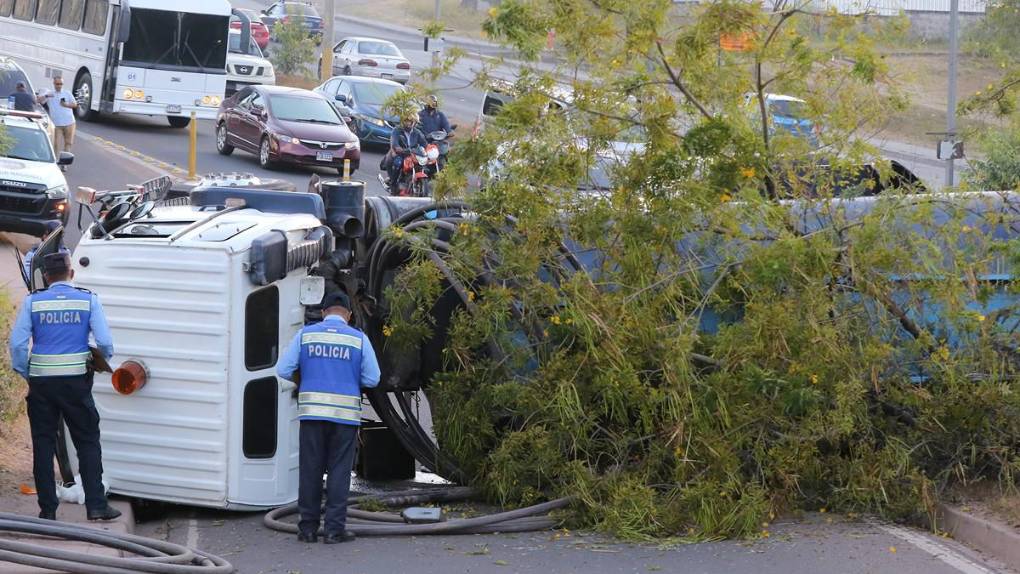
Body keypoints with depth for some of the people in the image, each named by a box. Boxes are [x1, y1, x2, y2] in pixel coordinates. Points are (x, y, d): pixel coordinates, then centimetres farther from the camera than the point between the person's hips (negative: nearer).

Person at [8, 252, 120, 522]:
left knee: (43, 444, 8)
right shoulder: (88, 300, -1)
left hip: (41, 382, 1)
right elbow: (105, 343, -7)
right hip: (76, 382, -1)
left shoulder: (33, 301, 0)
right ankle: (96, 505, 2)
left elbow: (17, 343, -5)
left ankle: (47, 509, 8)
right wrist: (102, 361, 14)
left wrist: (25, 373, 8)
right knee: (88, 443, 8)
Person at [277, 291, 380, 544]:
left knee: (310, 471, 8)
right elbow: (372, 379, 1)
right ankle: (334, 528, 1)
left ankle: (308, 528, 11)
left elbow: (283, 370, 2)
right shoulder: (359, 338, 2)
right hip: (346, 414, -1)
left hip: (312, 412, 1)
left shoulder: (305, 335, 5)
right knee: (339, 471, 4)